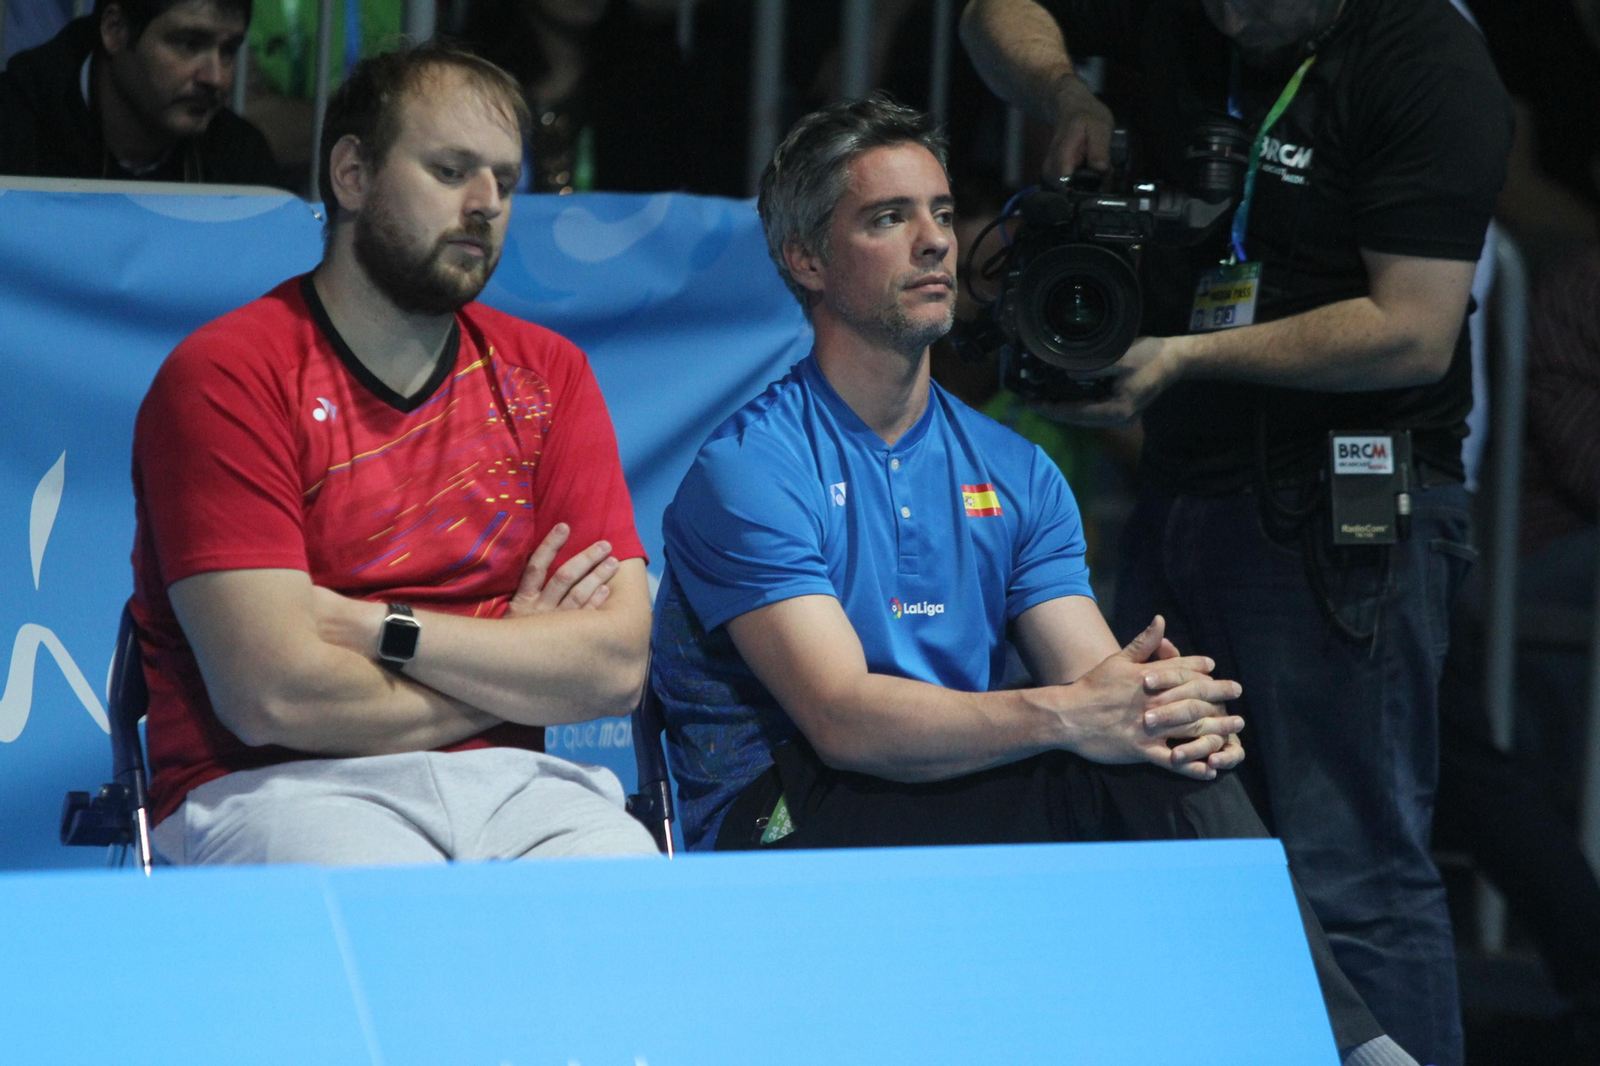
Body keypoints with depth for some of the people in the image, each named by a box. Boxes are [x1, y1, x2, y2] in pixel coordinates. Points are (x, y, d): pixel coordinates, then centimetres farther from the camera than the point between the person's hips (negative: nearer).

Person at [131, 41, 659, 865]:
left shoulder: (546, 375, 14)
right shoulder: (227, 377, -3)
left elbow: (618, 663, 2)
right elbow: (276, 692, -13)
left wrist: (381, 630, -10)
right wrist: (516, 662, 0)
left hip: (504, 786, 5)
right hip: (275, 789, -5)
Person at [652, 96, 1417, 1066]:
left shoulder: (1016, 474, 16)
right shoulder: (749, 469, -6)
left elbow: (1096, 679, 4)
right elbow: (842, 717, -19)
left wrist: (1170, 704, -23)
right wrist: (1059, 715, -31)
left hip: (964, 803, 6)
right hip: (784, 824, -6)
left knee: (1164, 742, -23)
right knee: (1114, 771, -28)